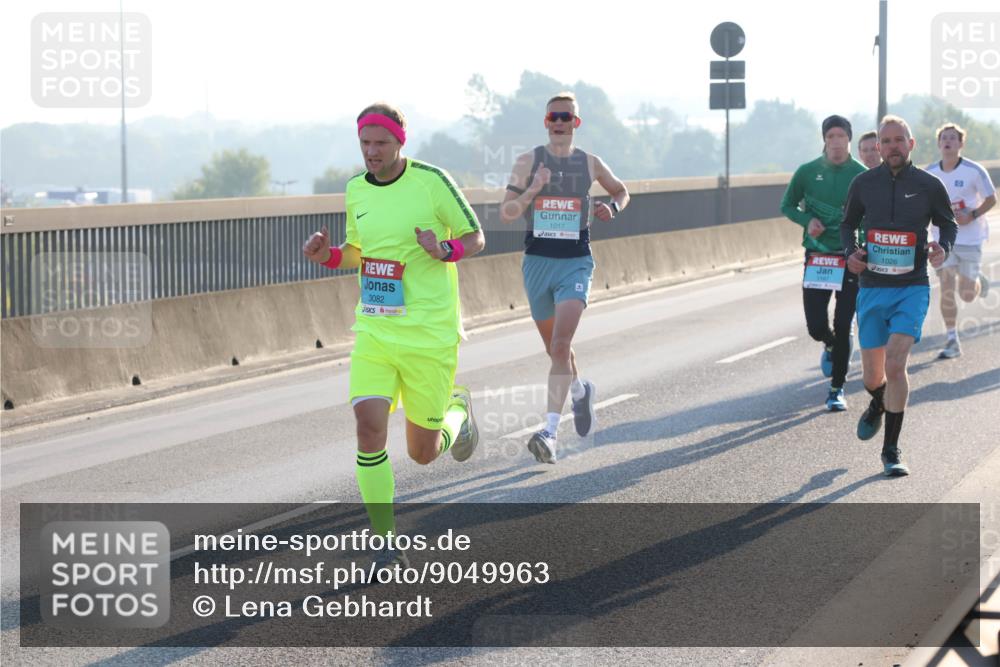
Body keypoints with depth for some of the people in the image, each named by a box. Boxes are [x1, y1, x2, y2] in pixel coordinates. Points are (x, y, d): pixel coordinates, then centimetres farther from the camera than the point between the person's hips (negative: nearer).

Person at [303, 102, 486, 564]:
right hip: (373, 331, 4)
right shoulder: (356, 190, 5)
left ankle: (456, 410, 41)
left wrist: (445, 250, -22)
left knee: (423, 453, 6)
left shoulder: (431, 181, -9)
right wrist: (326, 255, -1)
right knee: (369, 426, -16)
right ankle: (384, 540, -6)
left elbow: (475, 237, -1)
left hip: (429, 333, -4)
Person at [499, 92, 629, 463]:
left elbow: (620, 191, 22)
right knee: (554, 348, 16)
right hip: (537, 262, 2)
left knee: (561, 346, -18)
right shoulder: (528, 161, 0)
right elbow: (506, 213, -6)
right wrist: (532, 191, -23)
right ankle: (580, 391, 48)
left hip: (576, 263, -2)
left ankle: (550, 432, -22)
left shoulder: (590, 164, 3)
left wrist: (613, 207, 0)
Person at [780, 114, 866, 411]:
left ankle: (837, 389, 10)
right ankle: (830, 345, 35)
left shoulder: (862, 175, -2)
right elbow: (787, 205, 12)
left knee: (842, 327, -2)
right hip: (817, 258, 1)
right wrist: (807, 220, -8)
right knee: (816, 326, -2)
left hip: (851, 259, -1)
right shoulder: (807, 172, 1)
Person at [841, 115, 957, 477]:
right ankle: (878, 405, 49)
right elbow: (848, 224, 16)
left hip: (912, 288, -2)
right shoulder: (863, 184, 2)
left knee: (895, 363, -19)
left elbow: (947, 224, 14)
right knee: (873, 375, 9)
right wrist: (850, 252, -3)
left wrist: (943, 248, -7)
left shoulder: (929, 185, -1)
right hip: (872, 289, 2)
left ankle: (891, 451, -9)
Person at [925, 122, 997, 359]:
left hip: (970, 239, -2)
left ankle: (977, 280, 37)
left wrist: (971, 216, -17)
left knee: (967, 295, 1)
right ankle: (952, 341, 2)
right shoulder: (930, 173, -2)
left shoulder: (974, 170, -11)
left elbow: (991, 199, -3)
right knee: (946, 290, -7)